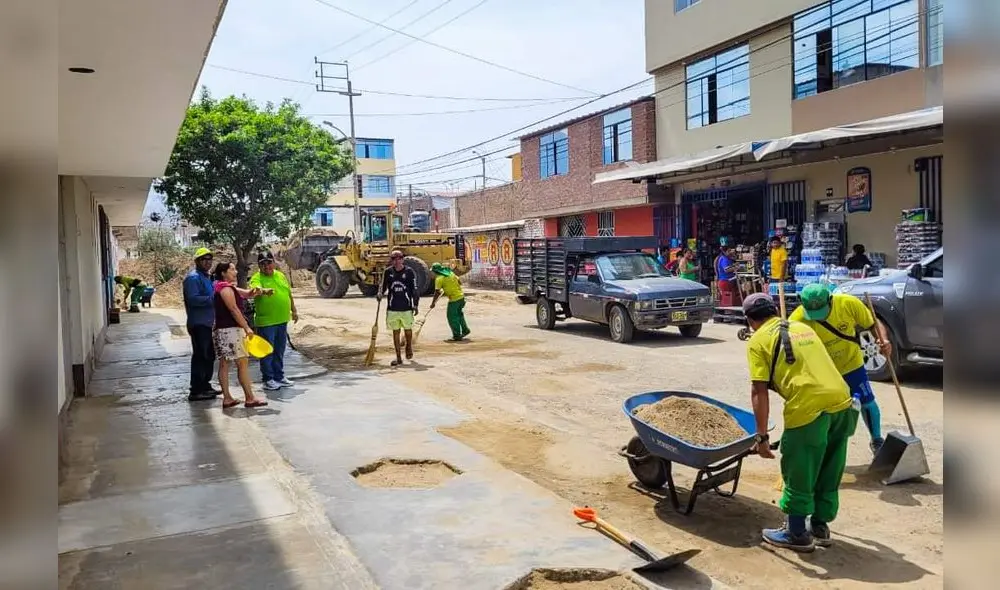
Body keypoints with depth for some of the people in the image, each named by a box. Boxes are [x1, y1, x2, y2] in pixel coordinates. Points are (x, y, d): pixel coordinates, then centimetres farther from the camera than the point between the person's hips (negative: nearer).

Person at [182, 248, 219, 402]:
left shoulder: (207, 277, 19)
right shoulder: (193, 278, -12)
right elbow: (193, 299, -25)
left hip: (208, 323, 10)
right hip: (199, 324, -10)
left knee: (209, 356, 16)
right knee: (200, 356, -8)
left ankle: (205, 386, 26)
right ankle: (196, 391, -4)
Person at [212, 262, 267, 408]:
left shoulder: (229, 288, 17)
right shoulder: (226, 289, -13)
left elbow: (247, 294, 19)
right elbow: (234, 310, -18)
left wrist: (254, 292, -4)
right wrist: (247, 327, -17)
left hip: (221, 330, 10)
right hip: (231, 330, -10)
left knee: (224, 364, 8)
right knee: (243, 363, -6)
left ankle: (227, 398, 11)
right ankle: (249, 399, -4)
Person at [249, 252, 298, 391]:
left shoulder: (281, 275, 11)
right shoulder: (256, 278, -9)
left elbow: (289, 294, 19)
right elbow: (256, 289, -32)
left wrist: (294, 310, 20)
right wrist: (264, 291, -53)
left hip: (282, 320, 6)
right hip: (265, 322, -6)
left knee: (279, 352, 15)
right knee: (267, 352, 1)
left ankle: (279, 377, 26)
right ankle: (268, 379, 10)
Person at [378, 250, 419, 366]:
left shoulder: (409, 272, -4)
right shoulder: (388, 272, 2)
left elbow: (415, 289, -1)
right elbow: (383, 286, 13)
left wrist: (415, 305, -3)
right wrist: (380, 293, -8)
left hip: (406, 308, -2)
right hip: (392, 308, 2)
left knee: (408, 329, 8)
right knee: (395, 332, 4)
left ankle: (409, 347, 40)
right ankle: (398, 358, 11)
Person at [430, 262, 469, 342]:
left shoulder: (439, 278, -11)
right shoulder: (450, 272, 9)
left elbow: (437, 292, -12)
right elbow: (460, 282, 15)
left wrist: (433, 303, -3)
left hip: (454, 299, -7)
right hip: (461, 296, 8)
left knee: (452, 317, 5)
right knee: (459, 314, 24)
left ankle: (457, 336, 9)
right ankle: (465, 330, 32)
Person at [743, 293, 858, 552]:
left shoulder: (758, 340, 3)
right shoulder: (803, 327, 23)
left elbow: (759, 391, -4)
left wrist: (762, 436, -1)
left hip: (808, 407, -7)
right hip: (841, 401, 7)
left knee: (798, 473, 10)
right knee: (828, 472, 21)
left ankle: (797, 533, 22)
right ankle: (820, 526, 35)